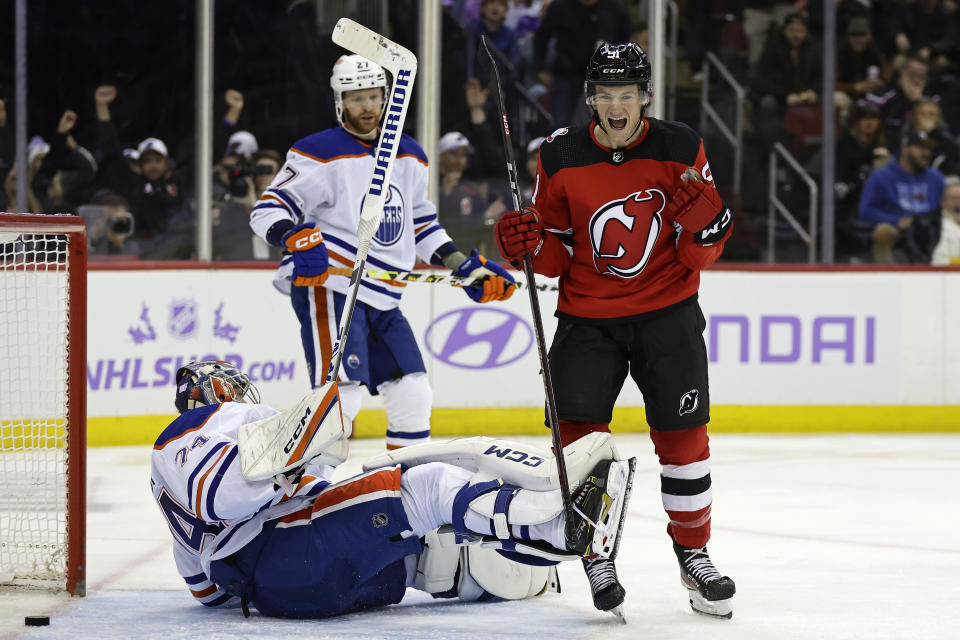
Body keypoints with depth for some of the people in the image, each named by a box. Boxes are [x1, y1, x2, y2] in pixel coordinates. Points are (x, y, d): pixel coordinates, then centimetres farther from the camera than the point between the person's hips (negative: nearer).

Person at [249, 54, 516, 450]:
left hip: (382, 299, 7)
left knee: (413, 398, 9)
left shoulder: (409, 156, 16)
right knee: (340, 392, -21)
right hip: (329, 287, -7)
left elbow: (422, 225, 26)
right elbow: (267, 210, -11)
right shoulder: (321, 153, -6)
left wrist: (467, 267, 16)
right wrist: (296, 238, -31)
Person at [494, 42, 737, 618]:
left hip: (667, 311, 0)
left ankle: (693, 553, 16)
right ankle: (596, 554, 8)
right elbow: (557, 256, 3)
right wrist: (531, 242, -18)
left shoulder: (680, 148, -6)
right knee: (579, 434, -8)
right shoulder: (562, 156, -5)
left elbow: (701, 254, -4)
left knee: (683, 437, -1)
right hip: (587, 316, 1)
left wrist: (703, 216, -25)